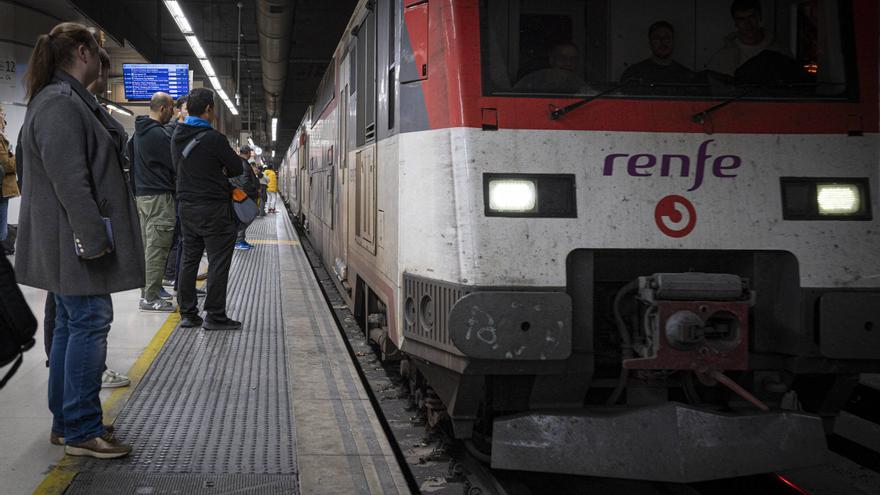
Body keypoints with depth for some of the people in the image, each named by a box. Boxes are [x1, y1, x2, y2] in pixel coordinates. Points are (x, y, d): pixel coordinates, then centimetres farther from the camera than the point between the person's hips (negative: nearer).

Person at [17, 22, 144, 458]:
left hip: (70, 241, 11)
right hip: (74, 240, -11)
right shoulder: (60, 104, -16)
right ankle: (81, 431, -1)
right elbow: (69, 179, -23)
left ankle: (66, 422, 23)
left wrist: (96, 233, 21)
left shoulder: (66, 100, 17)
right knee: (89, 322, -7)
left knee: (71, 324, 14)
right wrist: (93, 236, -23)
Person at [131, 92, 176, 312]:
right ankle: (151, 298, -7)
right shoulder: (158, 134, -16)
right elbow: (174, 164, -12)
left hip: (141, 194, 10)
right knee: (157, 247, -8)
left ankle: (147, 292, 20)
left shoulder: (139, 131, 14)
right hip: (159, 196, -10)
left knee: (147, 246, 14)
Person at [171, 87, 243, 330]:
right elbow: (237, 168, -7)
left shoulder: (177, 136, 5)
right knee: (218, 262, -1)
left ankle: (187, 313, 17)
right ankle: (214, 315, 0)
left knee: (189, 260, 13)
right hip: (213, 209, -8)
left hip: (187, 207, 8)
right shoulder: (213, 139, -17)